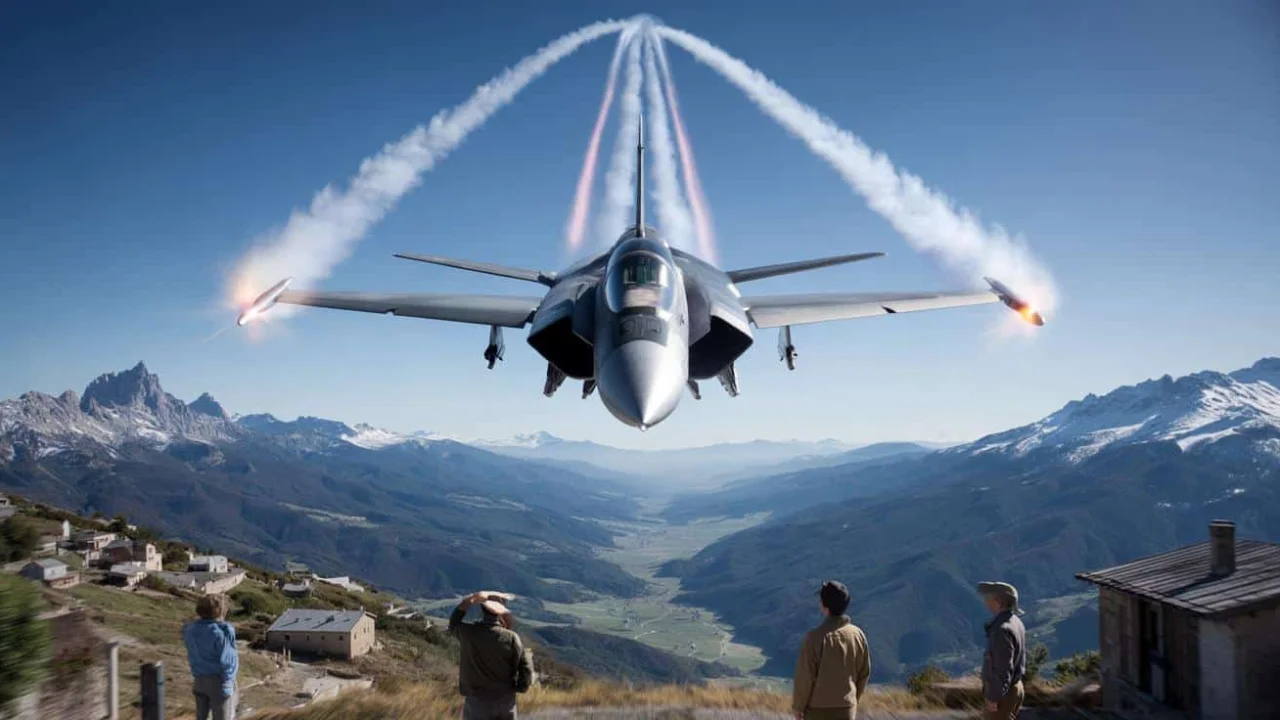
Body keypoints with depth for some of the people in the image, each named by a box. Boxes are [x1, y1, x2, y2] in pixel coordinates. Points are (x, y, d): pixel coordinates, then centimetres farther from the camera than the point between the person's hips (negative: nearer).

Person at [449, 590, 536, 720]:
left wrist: (468, 601, 4)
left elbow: (453, 624, 11)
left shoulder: (468, 633, -13)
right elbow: (526, 667, -9)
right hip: (506, 700, 1)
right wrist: (519, 688, 6)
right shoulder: (511, 637, -12)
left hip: (477, 701, -1)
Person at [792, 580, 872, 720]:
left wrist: (798, 707, -1)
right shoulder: (858, 634, -4)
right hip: (847, 708, 4)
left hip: (819, 708, -4)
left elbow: (805, 676, -14)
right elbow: (864, 673, 8)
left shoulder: (816, 636, -19)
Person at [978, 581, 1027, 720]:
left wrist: (993, 698, -21)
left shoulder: (1003, 630, -29)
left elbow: (1002, 669, -27)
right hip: (1013, 687, 10)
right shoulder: (1014, 622, 4)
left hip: (1002, 692, -10)